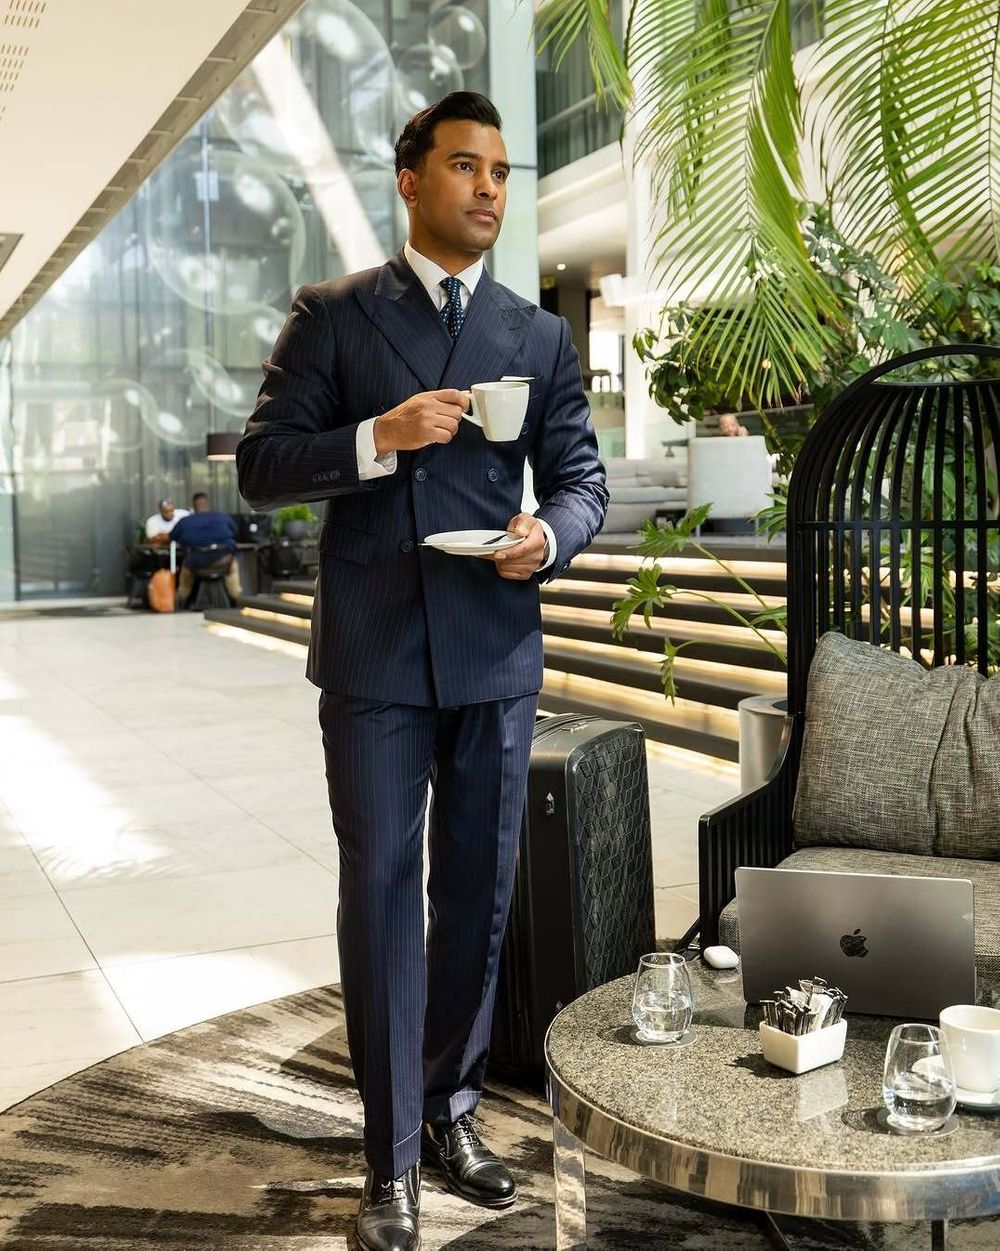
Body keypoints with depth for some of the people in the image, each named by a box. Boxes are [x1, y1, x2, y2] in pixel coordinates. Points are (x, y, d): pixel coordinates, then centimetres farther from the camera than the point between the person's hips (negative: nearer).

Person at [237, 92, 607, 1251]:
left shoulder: (540, 335, 10)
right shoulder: (331, 315, 3)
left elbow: (581, 480, 11)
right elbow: (260, 464, -2)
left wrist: (551, 535, -12)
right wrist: (381, 437, -17)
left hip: (496, 655, 3)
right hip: (374, 656, -2)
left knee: (477, 895, 11)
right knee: (380, 896, 2)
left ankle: (452, 1108, 31)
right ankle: (393, 1155, 16)